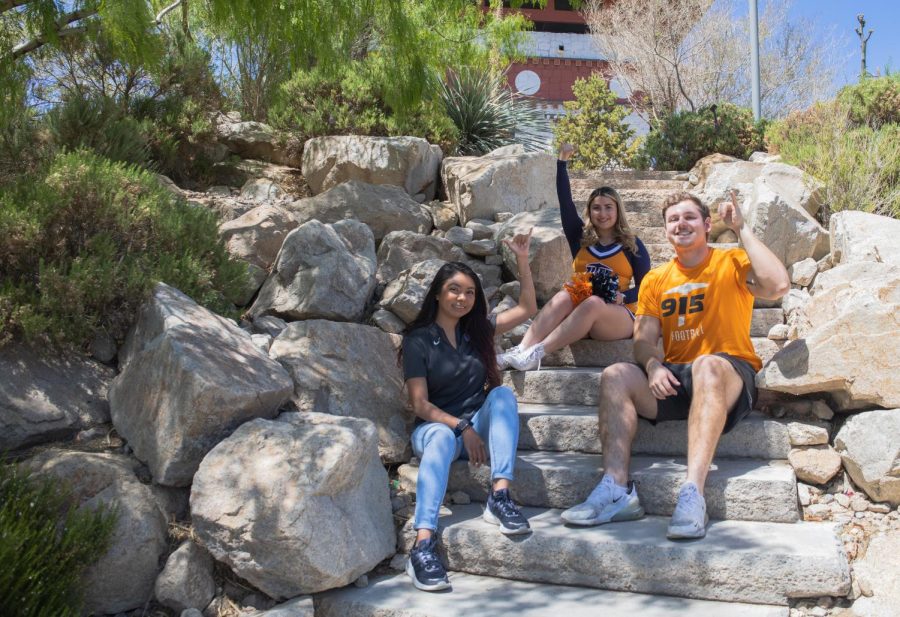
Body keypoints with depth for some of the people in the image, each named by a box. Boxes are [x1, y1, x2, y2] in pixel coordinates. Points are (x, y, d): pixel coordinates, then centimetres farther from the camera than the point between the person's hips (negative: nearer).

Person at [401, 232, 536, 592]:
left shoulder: (477, 331, 11)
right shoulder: (418, 339, -3)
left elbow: (527, 309, 11)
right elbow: (420, 404, -9)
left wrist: (522, 260, 1)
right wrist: (461, 427, -22)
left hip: (477, 424, 4)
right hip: (434, 427, -4)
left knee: (502, 393, -25)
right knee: (443, 436, -38)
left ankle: (500, 496, -38)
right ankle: (423, 544, -52)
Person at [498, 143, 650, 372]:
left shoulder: (632, 244, 6)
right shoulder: (581, 238, 12)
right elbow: (565, 202, 2)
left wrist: (623, 297, -17)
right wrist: (562, 161, -4)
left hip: (619, 317, -2)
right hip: (580, 306, 3)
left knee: (593, 303, -36)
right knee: (563, 297, -31)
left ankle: (536, 353, -51)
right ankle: (520, 351, -49)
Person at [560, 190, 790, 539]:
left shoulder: (732, 263, 5)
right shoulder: (655, 280, 16)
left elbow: (778, 286, -17)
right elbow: (644, 339, 7)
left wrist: (741, 229, -9)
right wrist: (653, 366, -17)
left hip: (730, 377, -4)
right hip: (675, 379, 4)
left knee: (707, 365, -37)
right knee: (615, 376, -21)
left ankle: (692, 495, -44)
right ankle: (617, 490, -32)